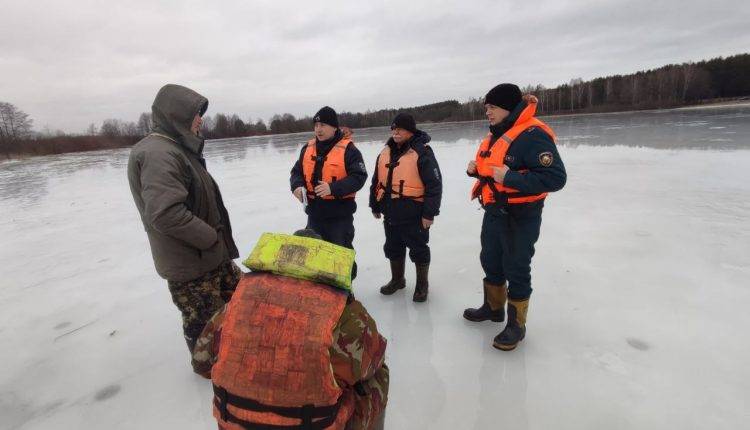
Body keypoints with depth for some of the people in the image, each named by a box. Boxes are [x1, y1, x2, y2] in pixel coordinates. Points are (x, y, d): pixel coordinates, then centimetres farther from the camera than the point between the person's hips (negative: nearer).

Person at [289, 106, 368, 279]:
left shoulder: (348, 149, -10)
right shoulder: (308, 148, 8)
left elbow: (359, 177, -17)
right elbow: (296, 171, 13)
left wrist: (333, 188, -29)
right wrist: (297, 186, -9)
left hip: (340, 213, -6)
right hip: (315, 213, 6)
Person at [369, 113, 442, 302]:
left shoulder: (422, 153, -12)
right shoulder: (385, 153, 9)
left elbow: (434, 185, -14)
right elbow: (376, 182, 17)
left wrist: (429, 213, -16)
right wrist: (375, 206, 17)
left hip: (414, 215, -6)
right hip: (391, 214, 7)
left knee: (418, 249, 8)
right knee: (393, 248, 19)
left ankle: (422, 284, 27)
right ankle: (397, 279, 39)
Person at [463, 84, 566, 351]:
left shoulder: (532, 135, -20)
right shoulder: (495, 135, 9)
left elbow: (555, 178, -26)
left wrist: (510, 177, -29)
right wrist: (475, 169, 1)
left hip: (520, 217, -9)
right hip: (493, 212, 9)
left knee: (516, 270, 4)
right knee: (490, 261, 20)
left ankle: (516, 325, 23)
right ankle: (493, 307, 42)